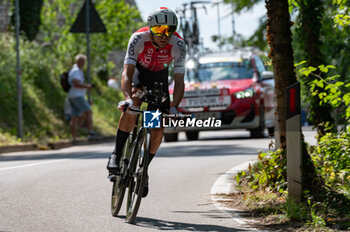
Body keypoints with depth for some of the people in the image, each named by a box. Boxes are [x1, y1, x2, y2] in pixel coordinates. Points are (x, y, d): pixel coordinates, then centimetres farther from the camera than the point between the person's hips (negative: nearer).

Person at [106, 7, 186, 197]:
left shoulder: (178, 45, -29)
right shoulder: (138, 39, -33)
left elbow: (179, 81, -27)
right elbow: (126, 74, -38)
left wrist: (174, 107, -42)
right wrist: (128, 98, -55)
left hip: (159, 76, 2)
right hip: (138, 70, -2)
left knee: (158, 130, -7)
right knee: (132, 105, -33)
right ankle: (116, 154, -25)